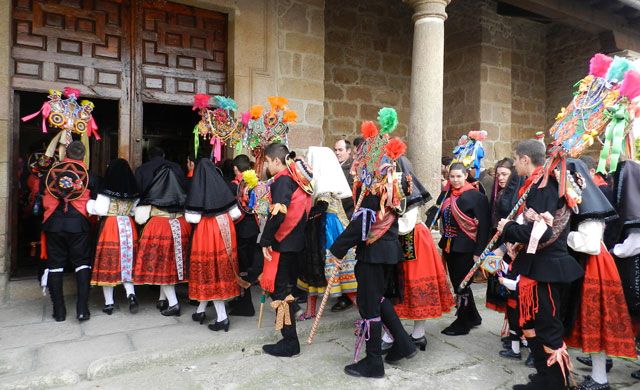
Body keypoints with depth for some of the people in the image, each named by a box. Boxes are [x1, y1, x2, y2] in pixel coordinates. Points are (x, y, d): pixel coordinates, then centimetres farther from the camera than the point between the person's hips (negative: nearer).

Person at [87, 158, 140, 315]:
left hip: (110, 227, -4)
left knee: (108, 265, 6)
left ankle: (109, 303, 12)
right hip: (129, 227, 4)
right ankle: (131, 294, -5)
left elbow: (100, 210, -10)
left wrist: (89, 203, 7)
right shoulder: (133, 192, 3)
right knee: (127, 264, 14)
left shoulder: (107, 190, -10)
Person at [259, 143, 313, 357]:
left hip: (283, 243, -9)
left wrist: (265, 240, -17)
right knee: (284, 286, 22)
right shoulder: (297, 178, 12)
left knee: (279, 289, -1)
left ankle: (289, 342, 6)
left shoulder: (282, 180, -14)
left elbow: (277, 214, -24)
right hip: (297, 241, 9)